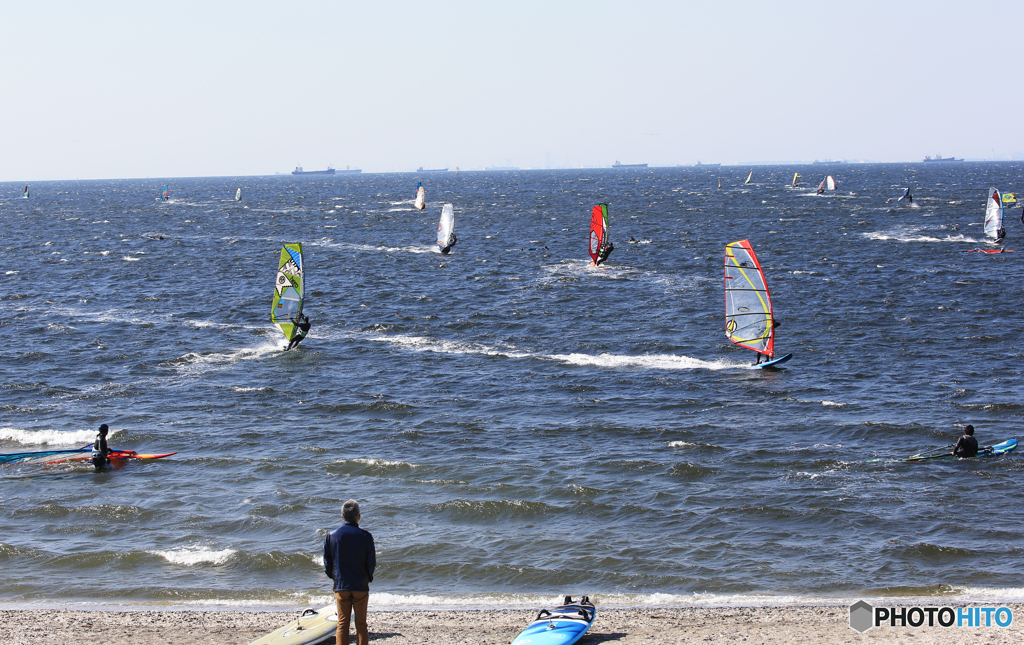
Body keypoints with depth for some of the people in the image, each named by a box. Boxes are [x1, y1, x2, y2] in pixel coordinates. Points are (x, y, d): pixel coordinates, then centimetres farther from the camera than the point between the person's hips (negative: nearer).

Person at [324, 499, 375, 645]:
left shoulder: (331, 535, -2)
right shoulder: (365, 536, -7)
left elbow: (327, 562, 2)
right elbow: (372, 562, -4)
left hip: (341, 585, 1)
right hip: (361, 586, -1)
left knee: (342, 624, 6)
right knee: (361, 624, 5)